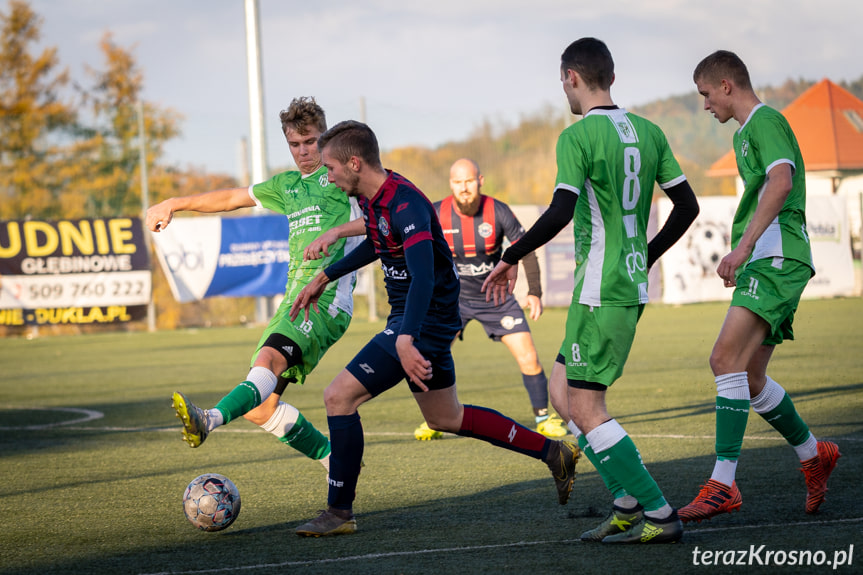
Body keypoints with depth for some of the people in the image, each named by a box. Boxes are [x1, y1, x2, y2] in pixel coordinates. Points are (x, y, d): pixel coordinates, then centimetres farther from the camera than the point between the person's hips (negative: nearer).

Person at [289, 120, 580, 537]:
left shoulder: (406, 205, -25)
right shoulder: (372, 198, 4)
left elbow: (423, 276, -38)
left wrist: (405, 340, -50)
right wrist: (325, 277, 25)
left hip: (425, 321, -10)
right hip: (407, 318, 10)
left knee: (339, 396, -12)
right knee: (446, 417, 20)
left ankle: (339, 513, -4)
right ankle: (553, 453, 28)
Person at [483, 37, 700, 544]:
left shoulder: (578, 137, -11)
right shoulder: (649, 132, 11)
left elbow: (560, 212, -21)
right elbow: (687, 206, 13)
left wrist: (511, 259, -10)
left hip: (601, 290, -8)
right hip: (632, 287, 9)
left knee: (585, 408, -3)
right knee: (562, 392, 16)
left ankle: (661, 516, -5)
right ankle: (628, 506, 13)